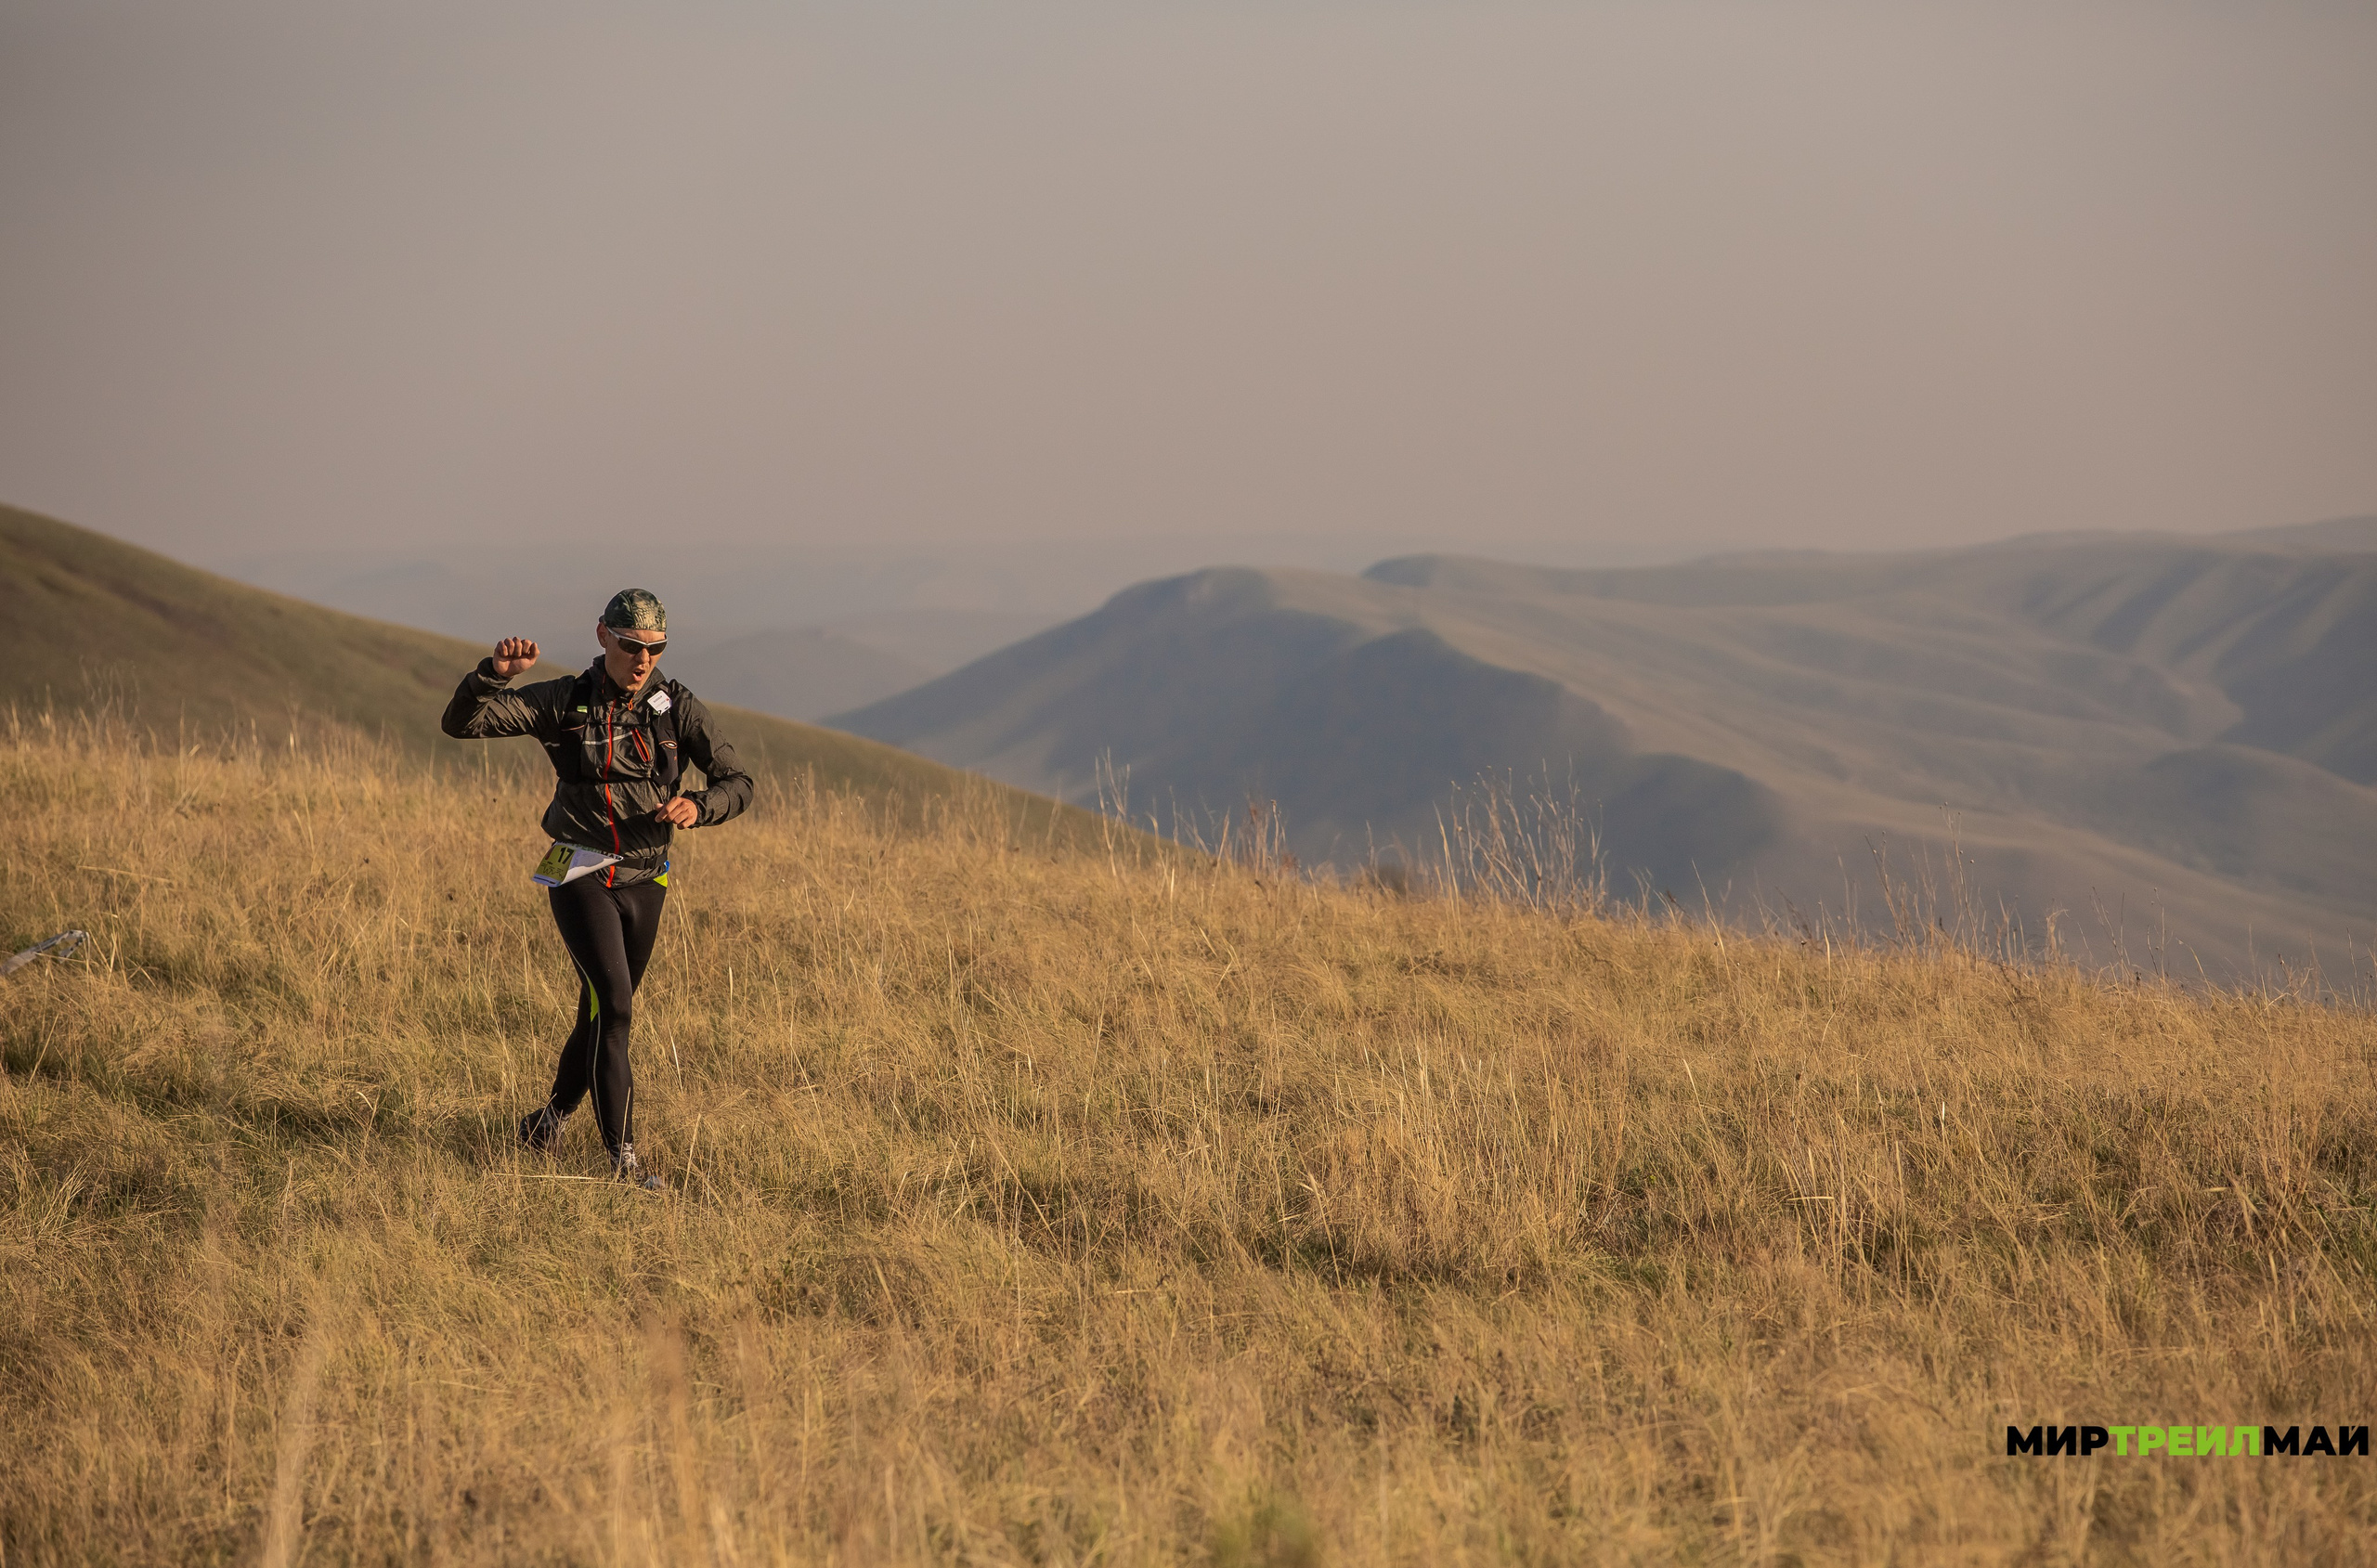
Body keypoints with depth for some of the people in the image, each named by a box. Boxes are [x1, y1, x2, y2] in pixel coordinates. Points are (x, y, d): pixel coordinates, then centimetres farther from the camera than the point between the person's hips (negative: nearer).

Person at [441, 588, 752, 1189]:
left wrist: (697, 806, -24)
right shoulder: (565, 702, -7)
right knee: (612, 1006, -18)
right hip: (581, 878, -4)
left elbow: (738, 784, -2)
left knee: (604, 1014, 15)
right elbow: (459, 723, -11)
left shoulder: (678, 708, -1)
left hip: (645, 884, 4)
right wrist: (494, 673, -30)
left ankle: (548, 1121, 37)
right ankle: (623, 1157, -18)